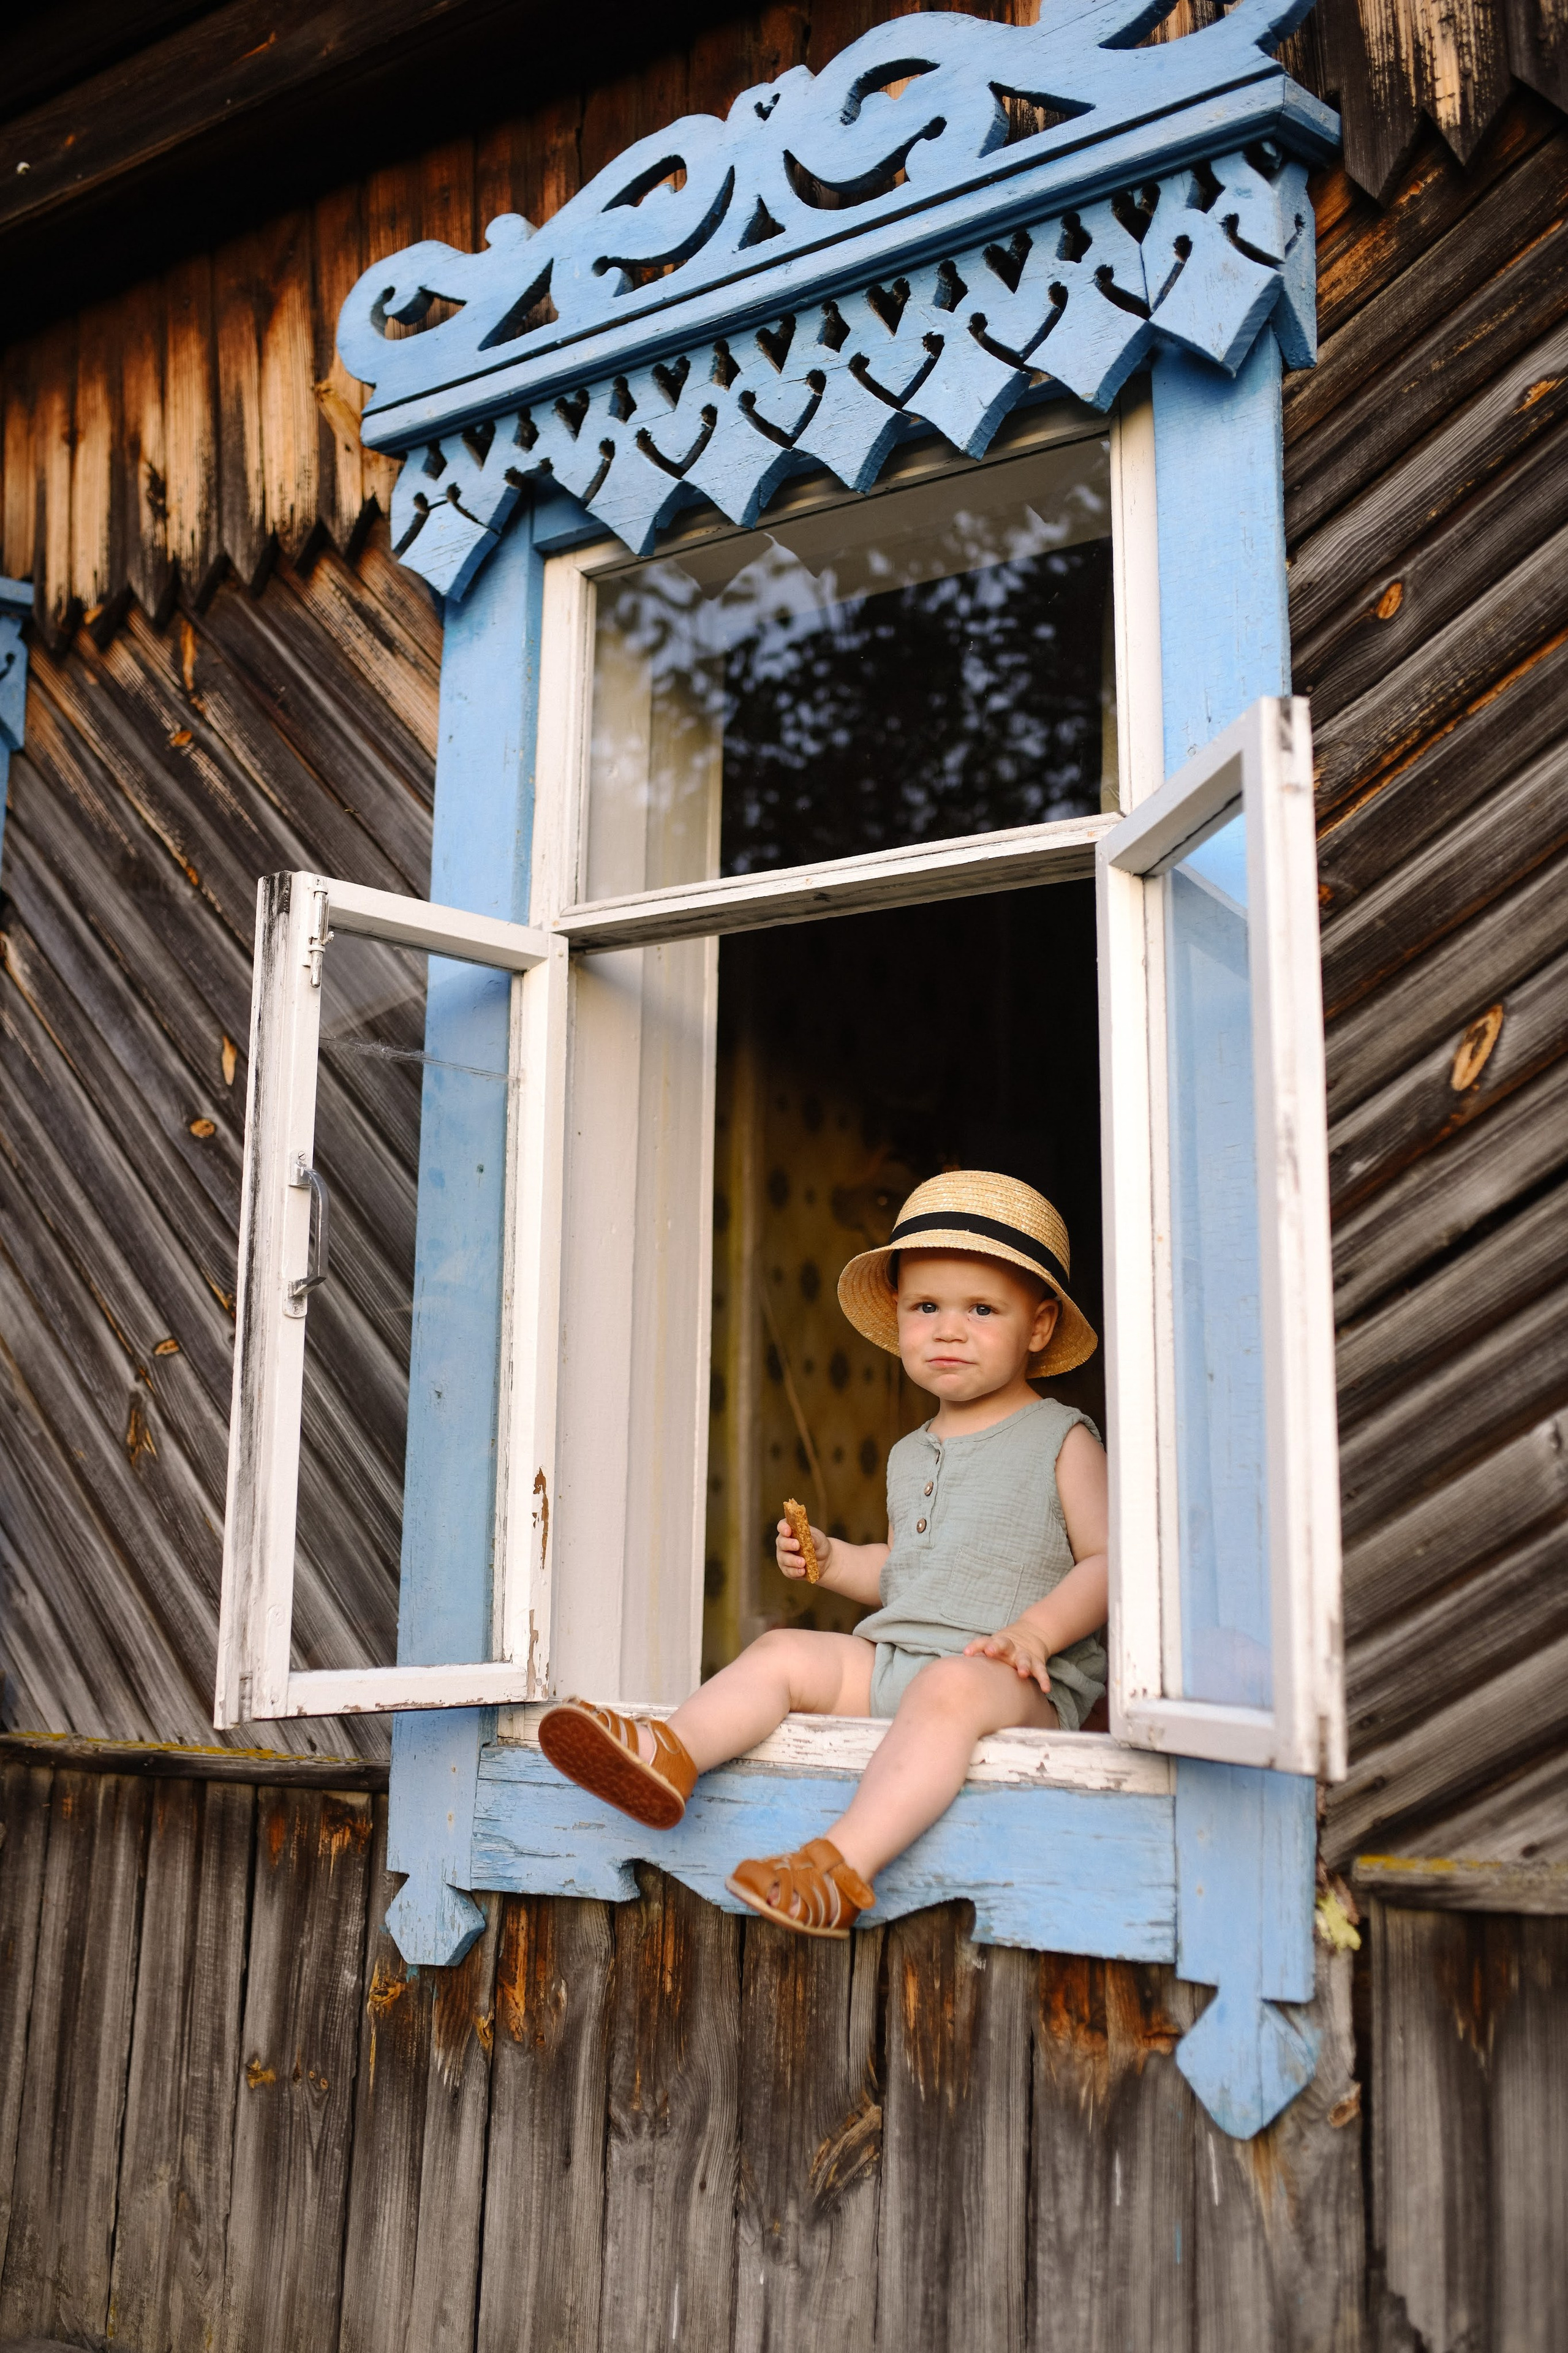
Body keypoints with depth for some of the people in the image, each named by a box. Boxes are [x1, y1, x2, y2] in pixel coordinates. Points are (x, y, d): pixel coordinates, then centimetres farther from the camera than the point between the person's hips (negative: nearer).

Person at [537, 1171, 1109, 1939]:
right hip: (890, 1658, 7)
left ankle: (841, 1869, -50)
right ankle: (669, 1756, -34)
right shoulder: (911, 1456, 21)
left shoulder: (1062, 1441, 1)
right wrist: (832, 1559, 11)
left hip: (1022, 1682, -7)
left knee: (949, 1687, -37)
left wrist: (1037, 1629, -20)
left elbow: (1106, 1559, -5)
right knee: (784, 1652, -12)